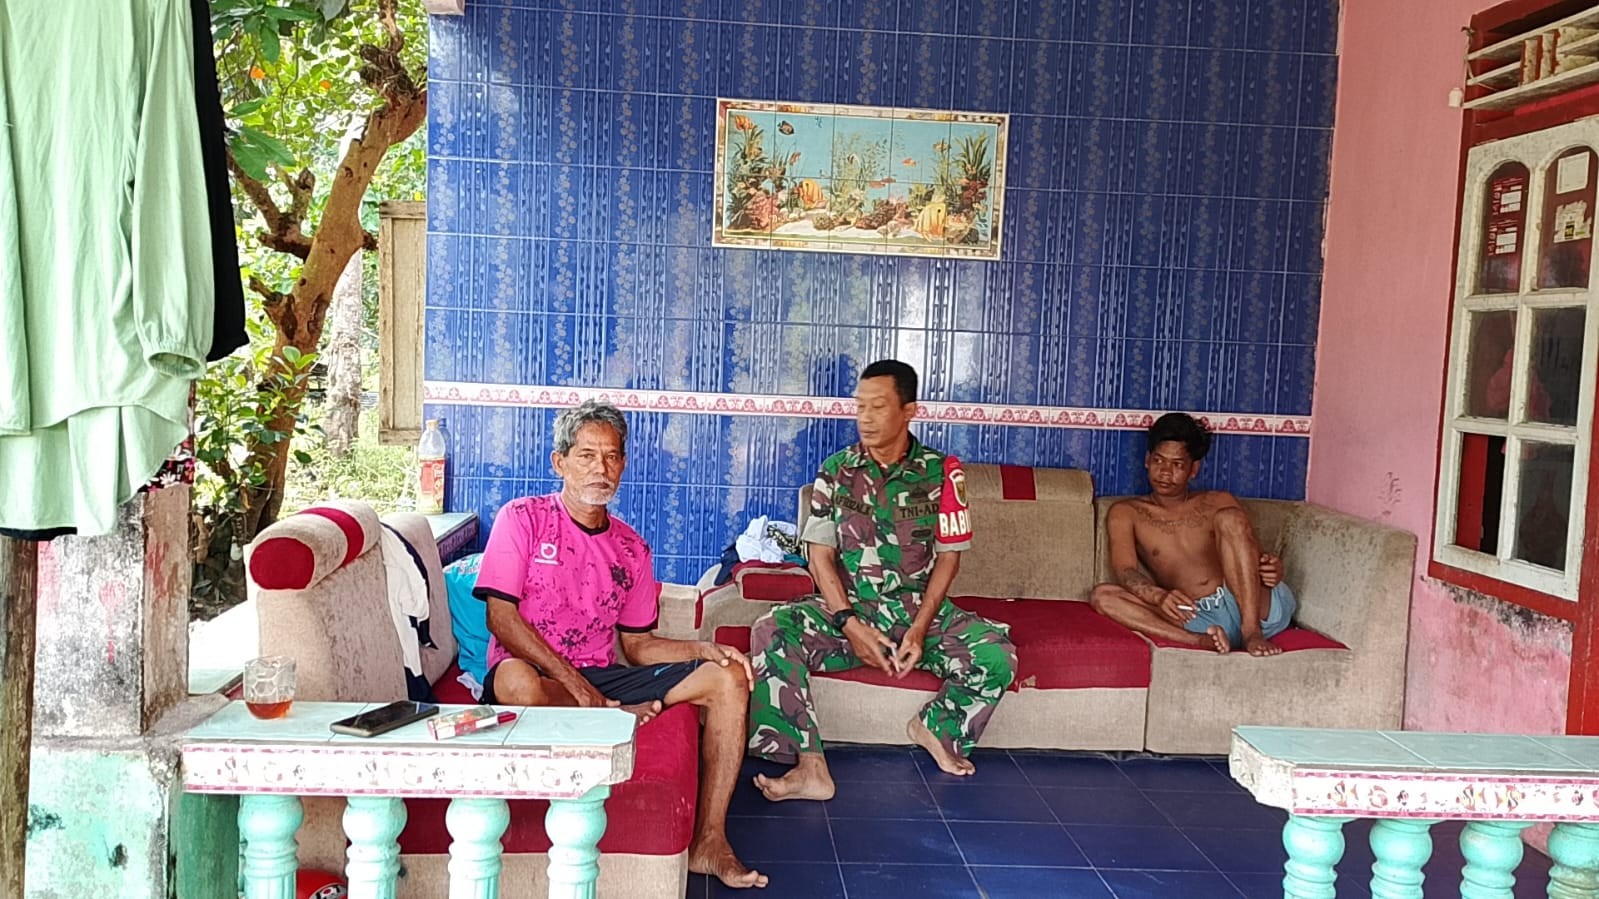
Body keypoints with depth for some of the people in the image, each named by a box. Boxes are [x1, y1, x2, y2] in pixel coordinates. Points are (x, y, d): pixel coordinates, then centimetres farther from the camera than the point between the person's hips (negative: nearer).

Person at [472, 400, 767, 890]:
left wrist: (702, 649, -6)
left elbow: (637, 645, 14)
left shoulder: (632, 549, 12)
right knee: (516, 679, -43)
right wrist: (574, 683, -19)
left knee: (729, 677, -11)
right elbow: (501, 617, -11)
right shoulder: (523, 519, -2)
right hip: (536, 675, -5)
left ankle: (709, 841, -12)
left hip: (602, 677, 5)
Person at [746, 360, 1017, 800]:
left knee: (997, 654, -24)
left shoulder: (941, 472, -2)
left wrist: (920, 629, -12)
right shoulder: (836, 471, 0)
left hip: (918, 609, 0)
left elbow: (949, 556, 0)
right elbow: (821, 556, -2)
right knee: (772, 631, -29)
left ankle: (936, 727, 6)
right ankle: (811, 767, -29)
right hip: (847, 608, 0)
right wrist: (850, 626, -16)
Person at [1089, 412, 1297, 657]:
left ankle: (1252, 633, -30)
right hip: (1198, 619, 0)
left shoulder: (1218, 503, 19)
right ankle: (1205, 641, -40)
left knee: (1229, 518, -19)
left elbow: (1257, 557, 13)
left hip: (1257, 609, 1)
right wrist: (1159, 596, -26)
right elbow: (1126, 572, -3)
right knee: (1103, 595, -21)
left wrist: (1272, 569, -14)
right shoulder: (1126, 513, 14)